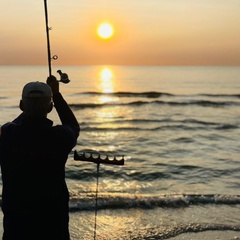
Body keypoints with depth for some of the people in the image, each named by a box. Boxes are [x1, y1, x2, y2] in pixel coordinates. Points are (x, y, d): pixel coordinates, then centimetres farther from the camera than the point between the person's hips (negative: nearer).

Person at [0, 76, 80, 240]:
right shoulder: (59, 136, -15)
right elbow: (74, 126, 11)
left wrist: (31, 106, 28)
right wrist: (56, 94, 16)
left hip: (15, 220, 2)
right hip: (53, 221, -2)